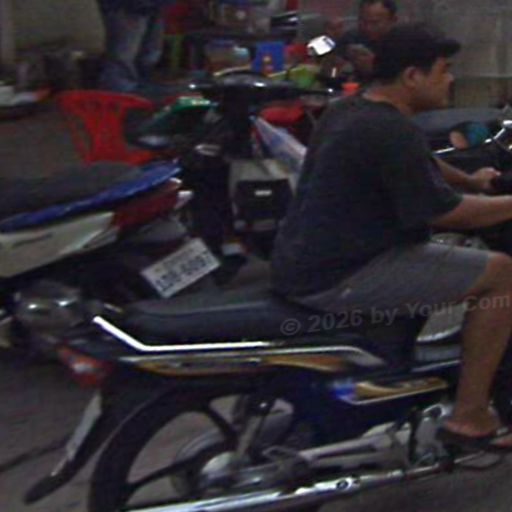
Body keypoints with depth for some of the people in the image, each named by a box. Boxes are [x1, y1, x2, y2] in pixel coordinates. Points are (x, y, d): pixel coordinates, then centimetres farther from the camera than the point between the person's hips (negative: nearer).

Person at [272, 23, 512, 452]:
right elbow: (444, 212, -16)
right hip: (337, 279, -11)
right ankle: (470, 417, -3)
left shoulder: (348, 110, 12)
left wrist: (470, 180, 31)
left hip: (303, 263, 11)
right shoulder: (392, 132, -19)